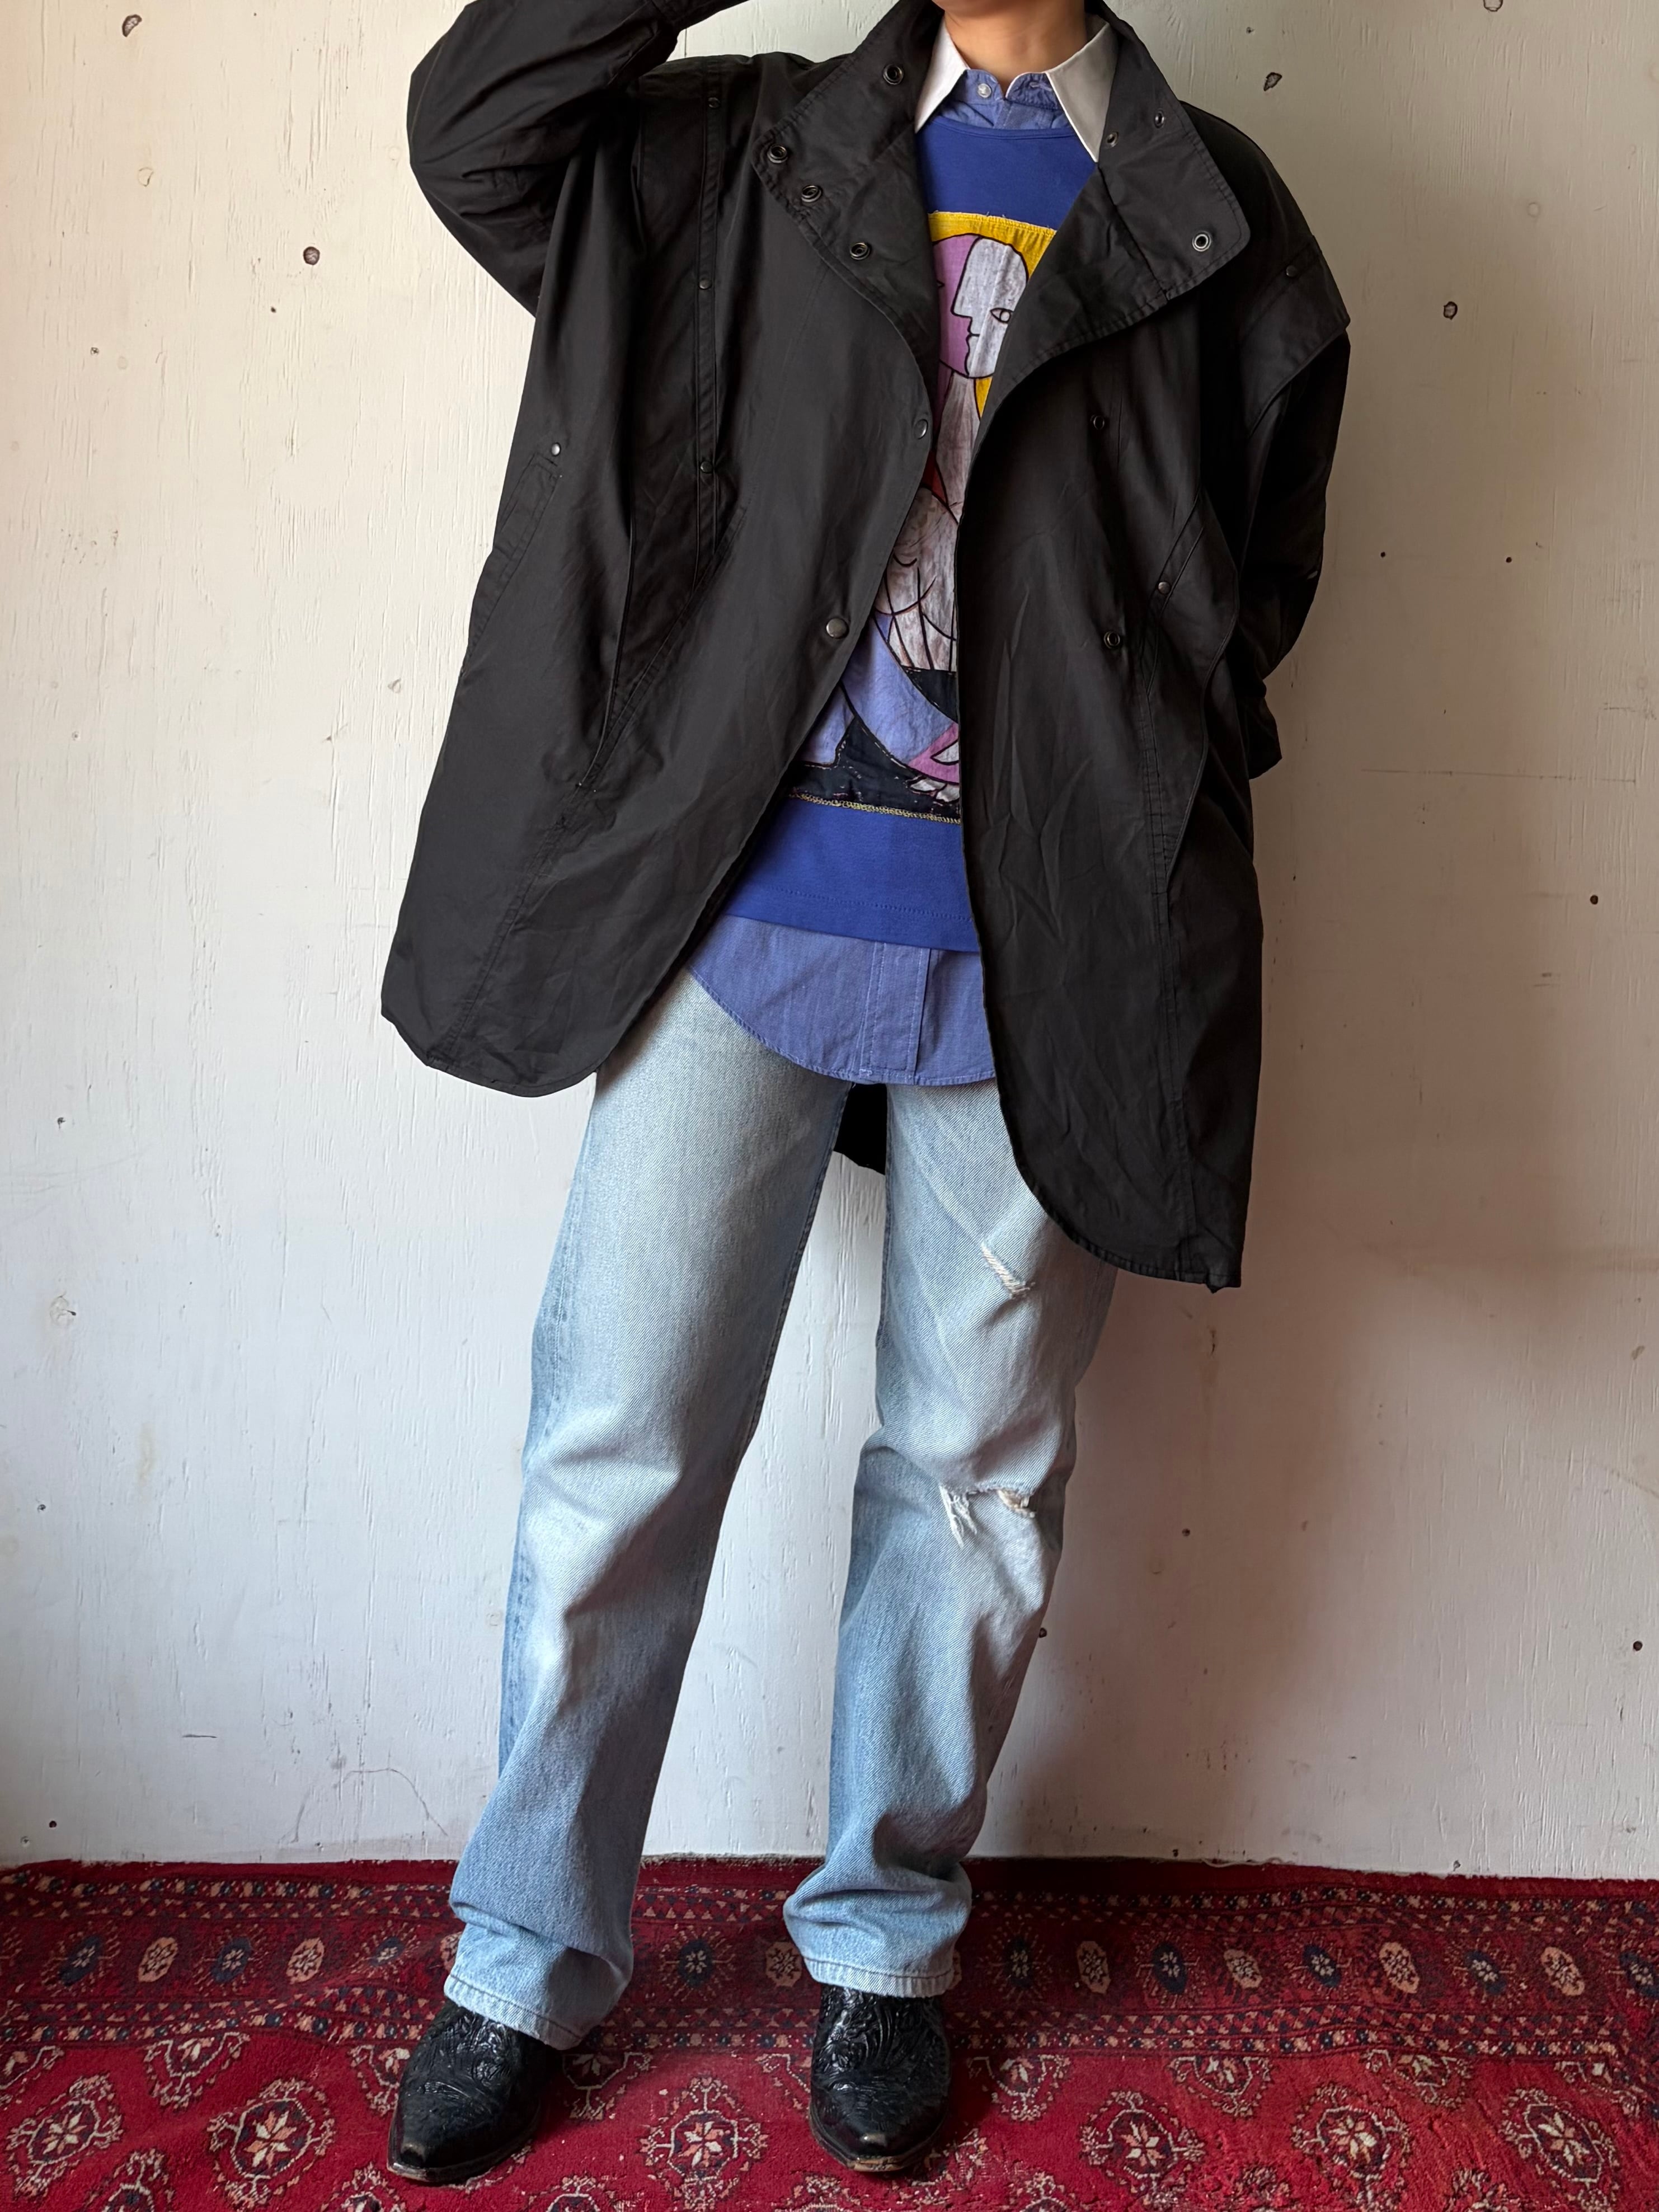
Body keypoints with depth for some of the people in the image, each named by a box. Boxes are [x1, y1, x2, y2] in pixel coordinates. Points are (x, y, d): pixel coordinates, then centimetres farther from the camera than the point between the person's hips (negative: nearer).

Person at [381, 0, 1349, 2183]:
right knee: (616, 1450, 1)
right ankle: (528, 1964, 21)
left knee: (973, 1476, 8)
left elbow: (1255, 586, 12)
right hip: (744, 910, 0)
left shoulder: (1215, 220, 12)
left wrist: (1133, 832, -1)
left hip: (1032, 949, 1)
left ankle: (885, 1941, 29)